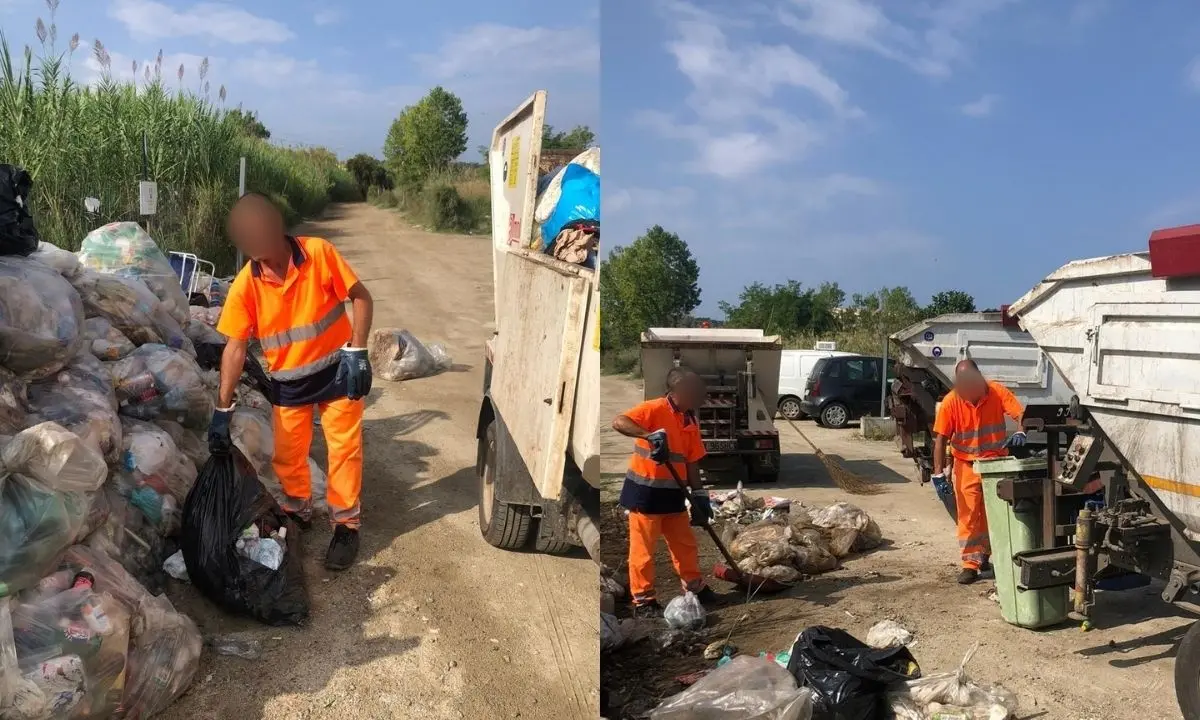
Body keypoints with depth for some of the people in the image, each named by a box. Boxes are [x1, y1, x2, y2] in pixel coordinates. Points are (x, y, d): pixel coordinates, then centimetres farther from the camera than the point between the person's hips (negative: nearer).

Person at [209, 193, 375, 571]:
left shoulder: (319, 253, -20)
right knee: (287, 454, 13)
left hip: (336, 369, -2)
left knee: (344, 448, 3)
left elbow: (361, 298, -11)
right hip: (288, 381, 3)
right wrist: (223, 409, -13)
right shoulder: (245, 285, -15)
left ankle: (346, 523, 18)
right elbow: (236, 346, -11)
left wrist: (356, 351, -19)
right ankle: (298, 511, 37)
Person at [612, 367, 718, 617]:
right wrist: (650, 435, -41)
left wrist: (699, 495, 7)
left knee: (685, 543, 18)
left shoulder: (691, 421, 6)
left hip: (673, 492, 7)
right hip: (645, 490, -7)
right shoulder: (654, 409, -16)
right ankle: (643, 600, 14)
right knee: (643, 547, 3)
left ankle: (694, 587, 34)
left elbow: (692, 461, 10)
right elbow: (619, 422, -30)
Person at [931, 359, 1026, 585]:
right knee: (968, 515, -3)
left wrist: (1019, 433, -40)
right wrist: (938, 472, -18)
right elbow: (941, 438, -13)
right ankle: (970, 564, 2)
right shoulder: (950, 401, -16)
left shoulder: (998, 392, -14)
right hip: (967, 465, -1)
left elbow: (1021, 413, -17)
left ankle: (985, 553, 32)